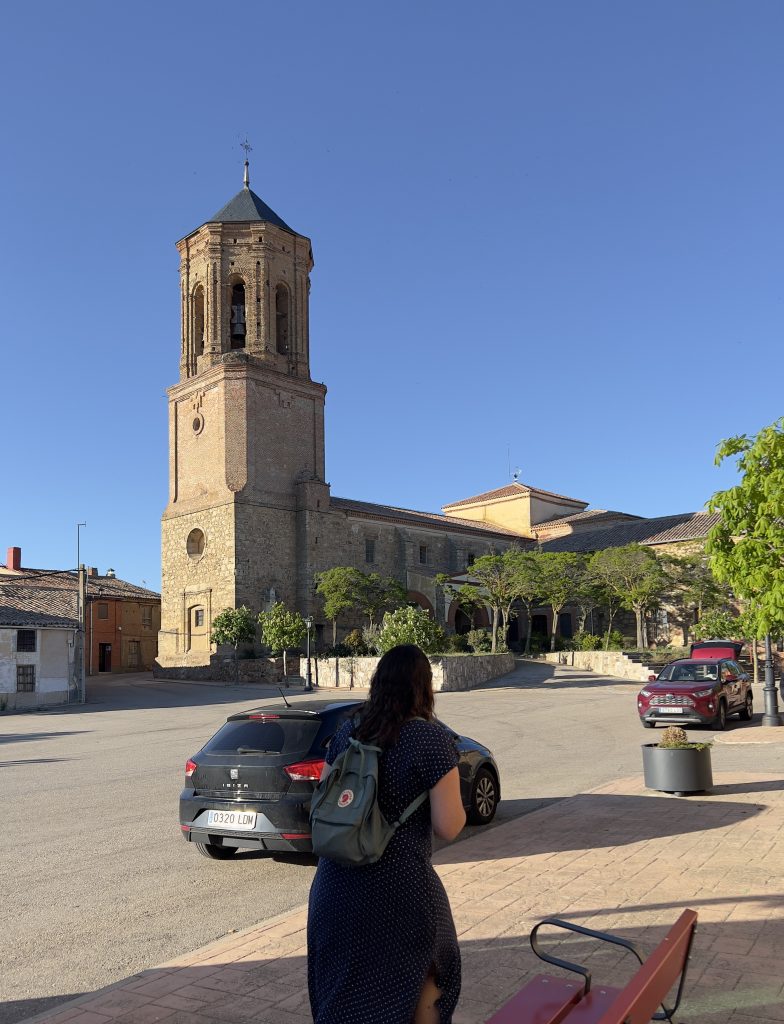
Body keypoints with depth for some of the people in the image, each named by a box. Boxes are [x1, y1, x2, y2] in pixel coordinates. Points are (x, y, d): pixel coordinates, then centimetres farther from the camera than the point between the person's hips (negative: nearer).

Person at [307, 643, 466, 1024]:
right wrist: (457, 804, 5)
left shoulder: (348, 730, 1)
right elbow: (449, 826, -15)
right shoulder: (432, 738, -14)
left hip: (338, 881, 4)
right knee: (419, 974, 23)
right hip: (399, 887, -4)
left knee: (343, 987, 21)